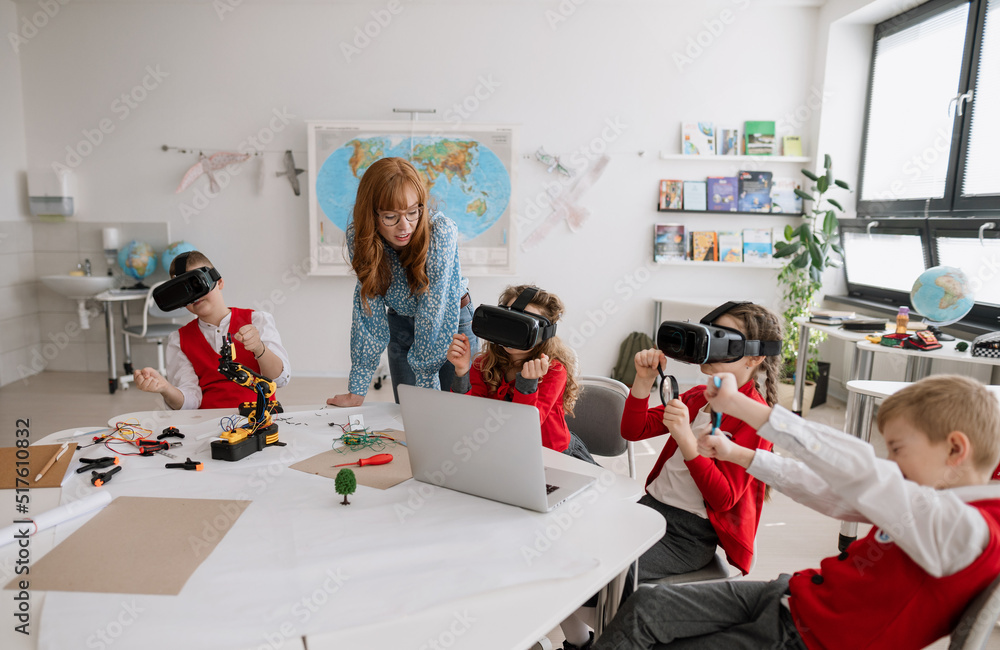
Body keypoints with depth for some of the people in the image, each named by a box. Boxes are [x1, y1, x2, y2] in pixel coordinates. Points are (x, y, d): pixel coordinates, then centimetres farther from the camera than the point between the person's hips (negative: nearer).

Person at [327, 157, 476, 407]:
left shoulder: (440, 231, -33)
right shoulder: (359, 237, -22)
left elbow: (434, 313, -33)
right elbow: (367, 308, -19)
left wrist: (426, 386, -32)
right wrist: (357, 389, -21)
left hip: (451, 322, -2)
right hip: (400, 324, 3)